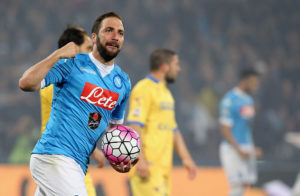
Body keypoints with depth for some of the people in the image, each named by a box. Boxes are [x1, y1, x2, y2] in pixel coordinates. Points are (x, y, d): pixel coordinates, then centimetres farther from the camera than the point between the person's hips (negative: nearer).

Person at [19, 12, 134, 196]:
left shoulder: (123, 81, 15)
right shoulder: (72, 64, -4)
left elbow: (115, 124, 27)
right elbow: (26, 83, -15)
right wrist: (58, 55, -19)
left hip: (79, 165, 7)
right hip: (53, 157, -7)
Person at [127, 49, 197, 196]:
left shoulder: (166, 93, 23)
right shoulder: (144, 89, -8)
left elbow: (173, 129, 28)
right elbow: (135, 126, -17)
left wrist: (185, 158, 20)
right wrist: (140, 159, -24)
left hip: (163, 166, 9)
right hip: (147, 165, -9)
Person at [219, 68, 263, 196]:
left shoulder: (248, 99, 13)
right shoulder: (229, 100, -14)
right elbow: (225, 130, -16)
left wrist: (253, 148, 17)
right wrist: (239, 150, -20)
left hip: (246, 150, 9)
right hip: (232, 149, -9)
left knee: (246, 183, 6)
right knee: (237, 186, -12)